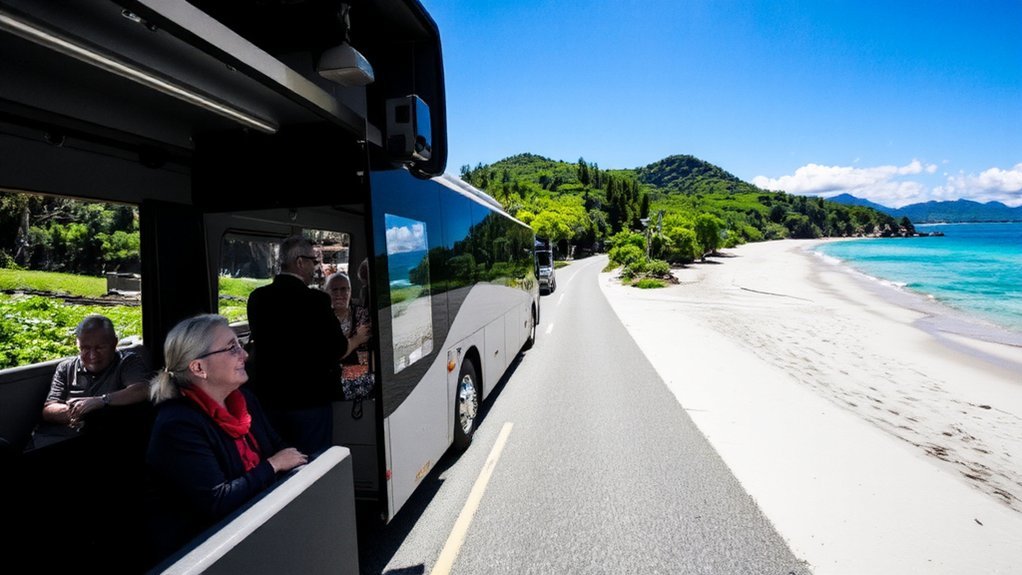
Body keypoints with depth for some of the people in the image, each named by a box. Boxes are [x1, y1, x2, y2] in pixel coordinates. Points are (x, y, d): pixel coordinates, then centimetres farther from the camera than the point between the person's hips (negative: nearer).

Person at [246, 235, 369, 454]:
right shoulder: (315, 300, -18)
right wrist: (358, 338, 8)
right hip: (309, 400, -5)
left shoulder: (256, 297, -1)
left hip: (267, 397, 6)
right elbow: (337, 351, -12)